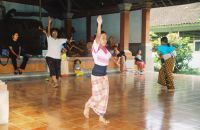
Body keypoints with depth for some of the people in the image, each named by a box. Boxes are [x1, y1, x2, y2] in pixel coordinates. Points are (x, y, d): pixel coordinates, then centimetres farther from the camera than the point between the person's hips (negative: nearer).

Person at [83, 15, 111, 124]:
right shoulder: (96, 46, -13)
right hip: (96, 74, -7)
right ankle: (87, 106, 26)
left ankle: (101, 116, 18)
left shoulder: (105, 48, 8)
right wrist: (99, 24, -45)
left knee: (105, 95, 7)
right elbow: (97, 36, -31)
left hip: (104, 74, 7)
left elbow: (109, 57, 27)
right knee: (97, 96, -5)